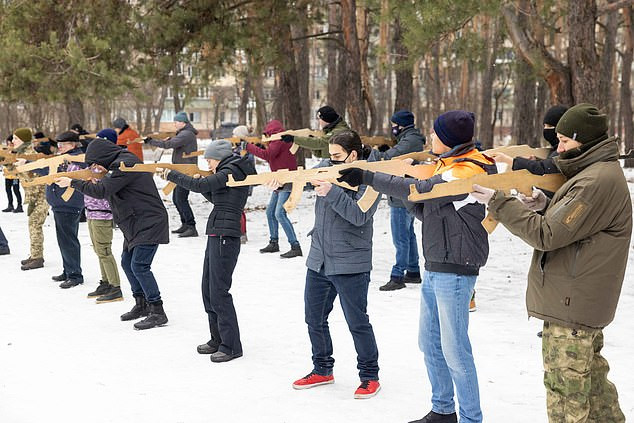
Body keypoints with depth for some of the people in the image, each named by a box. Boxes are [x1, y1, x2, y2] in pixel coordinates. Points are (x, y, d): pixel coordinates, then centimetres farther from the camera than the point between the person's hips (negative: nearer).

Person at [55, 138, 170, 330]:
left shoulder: (124, 164, -18)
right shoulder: (121, 162, 14)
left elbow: (102, 191, -22)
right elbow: (108, 189, 16)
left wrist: (73, 183, -14)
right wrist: (95, 183, -2)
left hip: (149, 222, -11)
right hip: (136, 223, 11)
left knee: (139, 265, -13)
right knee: (127, 262, 15)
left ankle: (158, 312, -8)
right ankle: (141, 304, 27)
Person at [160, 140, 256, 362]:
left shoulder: (232, 171, -10)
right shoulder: (232, 171, 19)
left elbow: (200, 186, -17)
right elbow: (215, 197, 26)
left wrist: (172, 175, -6)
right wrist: (201, 183, 11)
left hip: (224, 237, -10)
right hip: (216, 235, 10)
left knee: (218, 292, -8)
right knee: (208, 290, 13)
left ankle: (231, 346, -3)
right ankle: (218, 339, 22)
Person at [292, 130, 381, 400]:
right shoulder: (327, 167, 6)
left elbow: (360, 215, -23)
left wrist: (331, 192, -28)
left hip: (350, 265, -7)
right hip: (318, 260, 7)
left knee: (357, 322, 2)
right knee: (314, 318, 16)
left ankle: (369, 376, 17)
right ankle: (322, 370, 33)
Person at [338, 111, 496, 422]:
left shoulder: (466, 172, -18)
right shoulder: (449, 165, 13)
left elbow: (421, 190, -27)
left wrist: (367, 178, -25)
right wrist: (410, 199, -5)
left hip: (454, 272, -10)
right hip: (434, 267, 10)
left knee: (454, 350, -4)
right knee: (430, 343, 16)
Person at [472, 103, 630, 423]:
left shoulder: (598, 181, -21)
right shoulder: (598, 173, 13)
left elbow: (546, 235, -23)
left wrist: (498, 202, -18)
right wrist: (546, 206, 0)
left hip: (570, 307, -11)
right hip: (583, 304, 11)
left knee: (566, 393, -1)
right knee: (592, 381, 22)